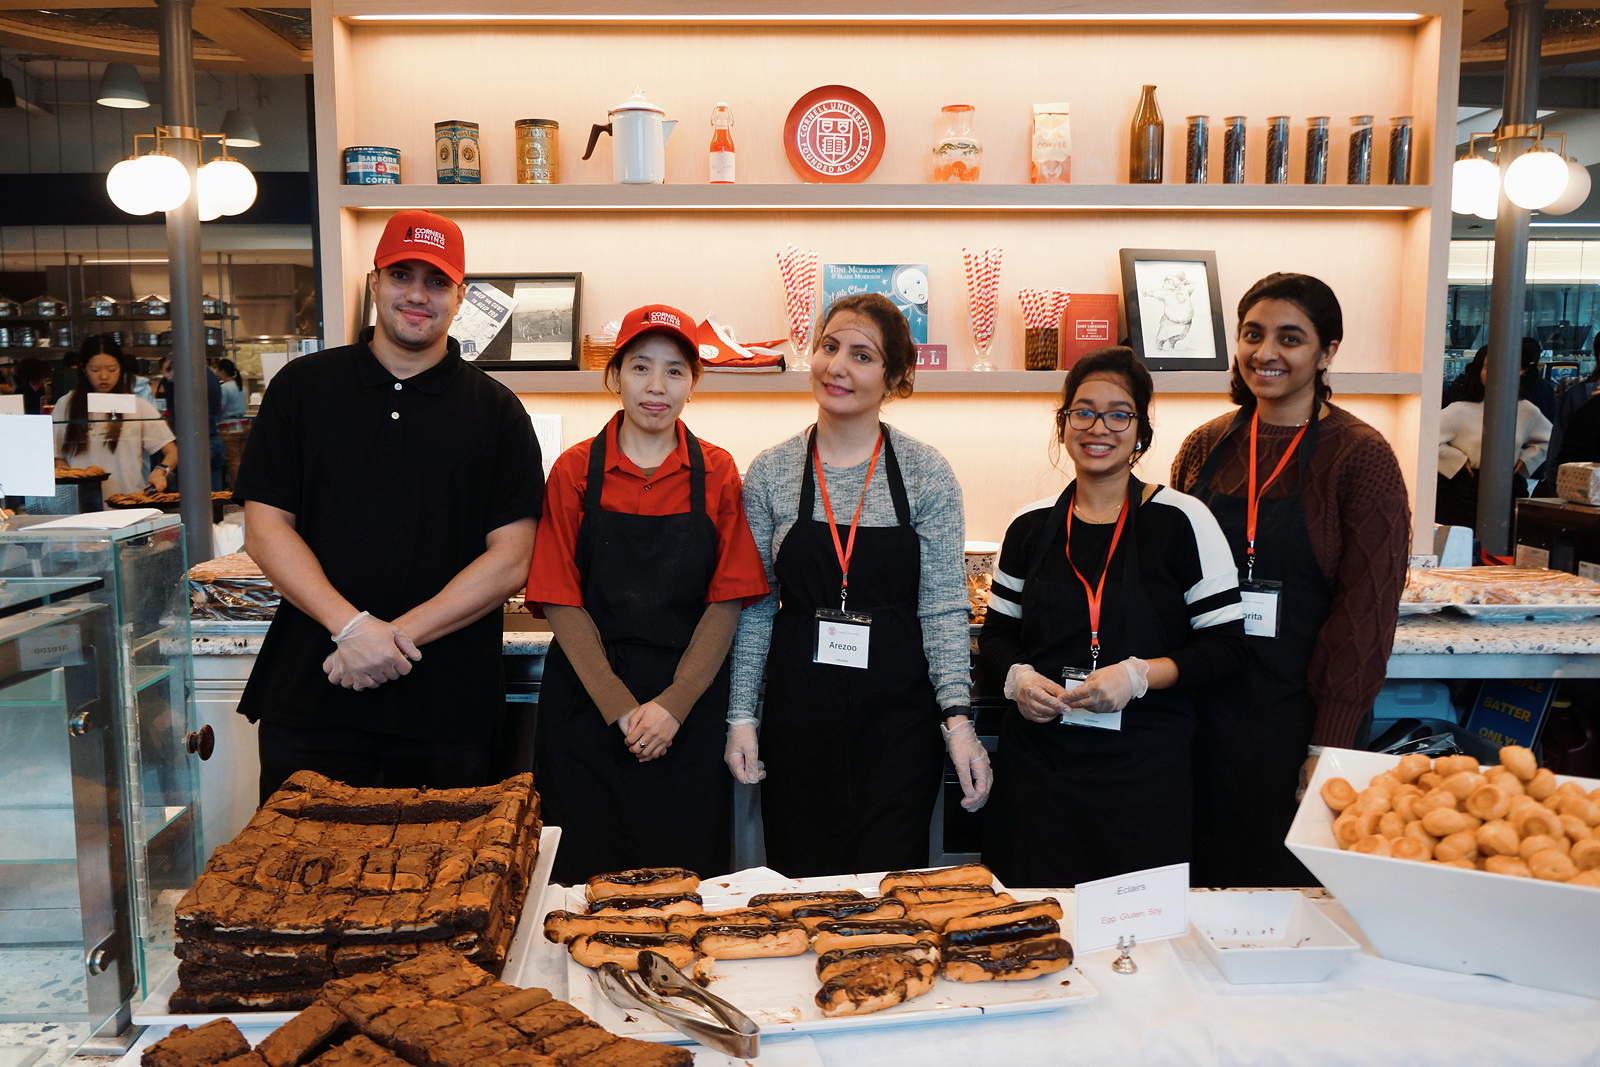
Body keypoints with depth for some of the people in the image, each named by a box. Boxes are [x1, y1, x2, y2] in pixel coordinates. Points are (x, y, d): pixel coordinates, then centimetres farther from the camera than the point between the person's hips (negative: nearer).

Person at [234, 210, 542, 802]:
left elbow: (510, 560, -4)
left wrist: (397, 635, -14)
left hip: (447, 707, -1)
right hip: (308, 696, 1)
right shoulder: (304, 386, 6)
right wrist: (351, 626, -13)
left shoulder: (496, 410, 2)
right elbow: (265, 527, 1)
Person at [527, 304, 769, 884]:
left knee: (685, 871, 7)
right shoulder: (575, 471, 1)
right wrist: (622, 708, -10)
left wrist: (672, 706, -11)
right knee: (587, 877, 7)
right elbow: (562, 603, -2)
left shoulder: (716, 473, 2)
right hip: (587, 702, 0)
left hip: (689, 708, 0)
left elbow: (728, 602, -1)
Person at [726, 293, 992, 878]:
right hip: (797, 715, 1)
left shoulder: (926, 472, -2)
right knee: (800, 886, 9)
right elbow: (754, 606, 6)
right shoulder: (771, 472, 2)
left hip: (898, 719, -1)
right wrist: (742, 715, 2)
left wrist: (958, 717, -12)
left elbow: (944, 609, -3)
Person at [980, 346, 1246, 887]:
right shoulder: (1031, 525, 7)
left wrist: (1140, 676, -17)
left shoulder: (1180, 520, -4)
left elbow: (1225, 648, -4)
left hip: (1144, 764, -3)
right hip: (1036, 756, 3)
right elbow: (997, 634, 15)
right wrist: (1017, 678, -5)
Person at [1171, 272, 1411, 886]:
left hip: (1300, 713, -4)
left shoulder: (1360, 456, -8)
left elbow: (1367, 611, -11)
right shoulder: (1205, 449, 5)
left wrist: (1331, 744, -14)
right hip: (1203, 712, 4)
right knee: (1205, 881, 15)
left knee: (1292, 883, 10)